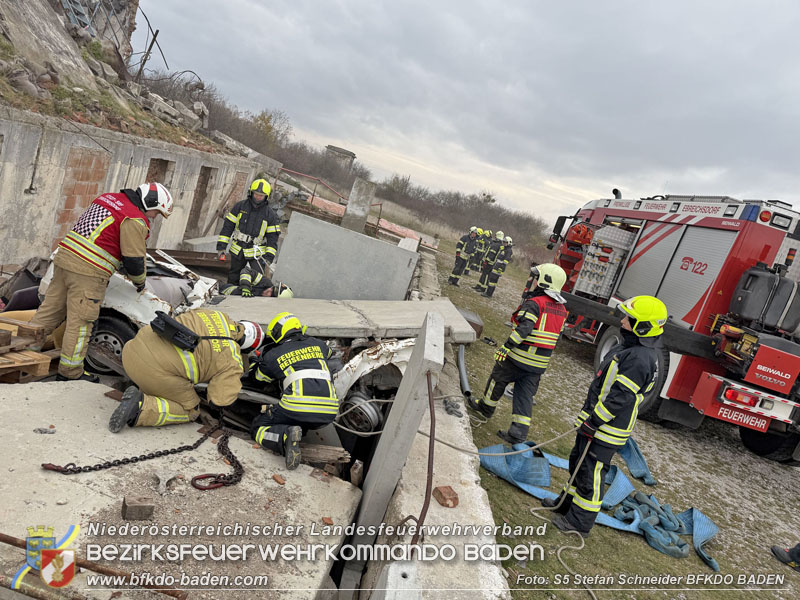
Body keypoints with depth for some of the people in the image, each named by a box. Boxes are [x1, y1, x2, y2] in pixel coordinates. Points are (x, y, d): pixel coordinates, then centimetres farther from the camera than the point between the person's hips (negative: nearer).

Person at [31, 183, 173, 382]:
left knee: (50, 310, 18)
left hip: (64, 256, 9)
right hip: (89, 272, -9)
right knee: (80, 322, 1)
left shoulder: (108, 198, 19)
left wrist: (118, 262, 32)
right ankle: (70, 373, 10)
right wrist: (140, 283, 9)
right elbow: (135, 260, -10)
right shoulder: (135, 221, -10)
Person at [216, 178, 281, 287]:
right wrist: (221, 246, -4)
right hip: (238, 251, 2)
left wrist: (269, 256, -11)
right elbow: (228, 226, 1)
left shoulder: (270, 214, -4)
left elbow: (273, 237, -3)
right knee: (233, 280, 15)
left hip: (257, 254, -2)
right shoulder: (240, 206, -1)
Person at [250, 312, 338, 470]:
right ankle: (300, 430, 3)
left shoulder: (273, 355, 12)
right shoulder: (317, 344, 19)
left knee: (258, 427, 16)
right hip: (328, 414, 5)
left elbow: (259, 377, 33)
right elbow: (327, 352, 45)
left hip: (299, 408, -5)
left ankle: (286, 436, -15)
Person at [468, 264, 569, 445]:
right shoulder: (561, 310, 9)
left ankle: (486, 407, 35)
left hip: (519, 356, -6)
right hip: (540, 363, 6)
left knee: (498, 379, 16)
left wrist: (506, 346, -29)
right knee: (525, 395, 7)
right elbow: (556, 336, 15)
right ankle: (519, 432, 2)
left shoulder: (535, 303, -15)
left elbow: (524, 328, -27)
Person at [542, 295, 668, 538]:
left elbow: (620, 397, -27)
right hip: (595, 420, 10)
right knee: (578, 462, 23)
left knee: (591, 472, 2)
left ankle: (580, 522, 15)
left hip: (606, 428, -10)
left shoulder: (639, 359, -25)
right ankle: (568, 502, 40)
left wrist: (594, 421, -22)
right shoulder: (632, 349, 10)